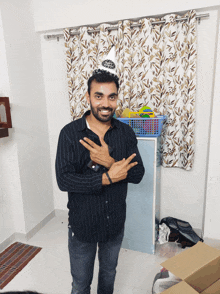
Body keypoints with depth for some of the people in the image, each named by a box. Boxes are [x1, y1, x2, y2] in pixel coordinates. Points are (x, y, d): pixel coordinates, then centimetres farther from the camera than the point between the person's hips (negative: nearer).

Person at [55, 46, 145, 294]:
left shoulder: (125, 132, -7)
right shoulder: (70, 133, -16)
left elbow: (137, 174, -11)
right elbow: (63, 180, -23)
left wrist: (110, 162, -28)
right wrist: (108, 178, -26)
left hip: (115, 222, 3)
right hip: (82, 225, -2)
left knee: (109, 272, 29)